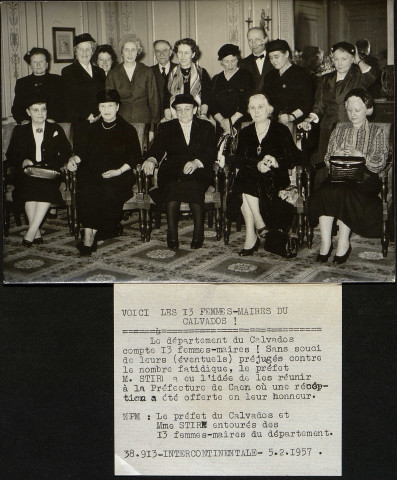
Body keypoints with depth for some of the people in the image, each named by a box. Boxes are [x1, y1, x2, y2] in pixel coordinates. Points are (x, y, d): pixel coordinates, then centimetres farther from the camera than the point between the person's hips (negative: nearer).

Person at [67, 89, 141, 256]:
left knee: (109, 192, -34)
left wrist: (119, 171, -10)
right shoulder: (93, 129, 21)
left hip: (119, 176, -2)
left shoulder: (128, 130, 10)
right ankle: (88, 235, -31)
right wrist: (74, 159, -3)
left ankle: (91, 235, -23)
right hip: (92, 174, 3)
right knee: (86, 192, -31)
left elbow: (135, 157, 4)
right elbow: (82, 150, 20)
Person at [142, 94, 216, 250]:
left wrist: (196, 162, -19)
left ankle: (198, 234, -27)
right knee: (172, 188, -34)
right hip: (172, 172, 1)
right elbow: (157, 148, 5)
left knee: (194, 187, -36)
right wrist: (151, 159, -19)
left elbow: (212, 153, 2)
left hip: (198, 172, -1)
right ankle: (172, 235, -30)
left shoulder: (206, 127, 14)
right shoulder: (166, 127, 19)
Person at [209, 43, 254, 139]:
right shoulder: (216, 80, 16)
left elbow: (248, 103, -4)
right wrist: (222, 121, -11)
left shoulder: (246, 76, 6)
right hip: (221, 128, 3)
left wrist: (231, 120, -11)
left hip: (242, 125, -3)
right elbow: (212, 106, 8)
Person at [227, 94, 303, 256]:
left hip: (275, 177, -3)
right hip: (250, 176, 3)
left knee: (249, 185, -34)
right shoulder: (245, 133, 18)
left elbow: (296, 158, 1)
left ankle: (251, 237, -31)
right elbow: (238, 160, 3)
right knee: (241, 184, -33)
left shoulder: (281, 130, 8)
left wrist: (277, 162, -18)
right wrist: (257, 165, -18)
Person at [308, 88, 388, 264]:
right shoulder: (339, 130, 22)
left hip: (365, 178, -3)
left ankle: (344, 242, -26)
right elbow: (328, 159, 16)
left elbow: (380, 163, 1)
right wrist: (336, 156, -7)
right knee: (324, 192, -31)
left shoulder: (377, 133, 12)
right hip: (339, 176, 3)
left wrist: (362, 156, -15)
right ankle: (325, 242, -30)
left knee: (345, 192, -36)